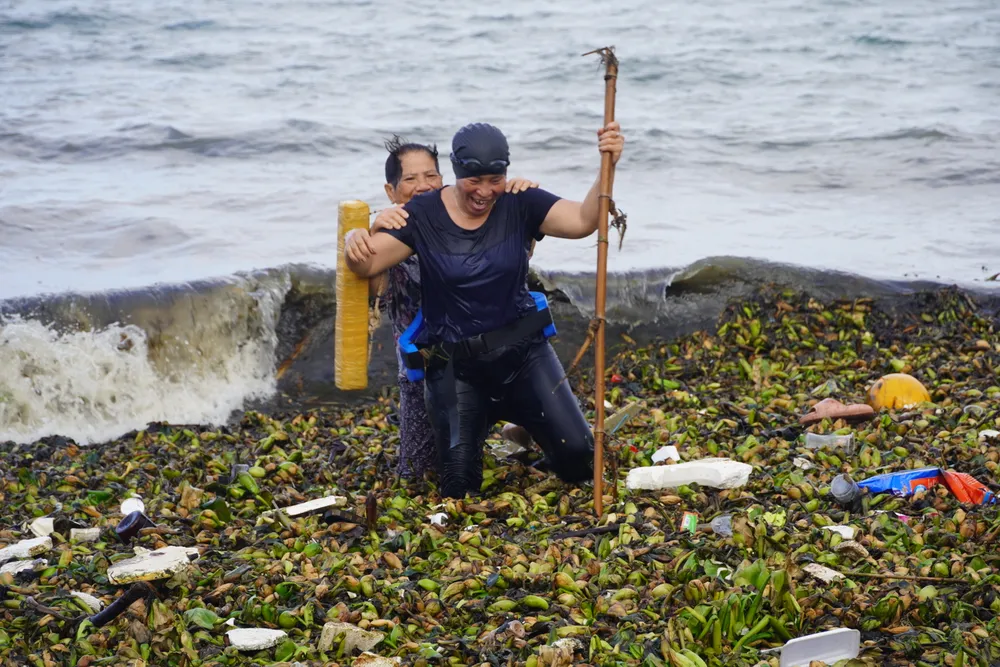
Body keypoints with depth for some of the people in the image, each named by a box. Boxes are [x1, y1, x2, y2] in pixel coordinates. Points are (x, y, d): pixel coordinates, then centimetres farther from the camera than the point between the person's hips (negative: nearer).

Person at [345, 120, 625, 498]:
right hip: (454, 365, -1)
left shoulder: (521, 205, -5)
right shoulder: (423, 216, -8)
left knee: (576, 454, -9)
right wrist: (355, 247, -37)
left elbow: (583, 221, -18)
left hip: (522, 352, 1)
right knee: (459, 482, -7)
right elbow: (368, 264, -13)